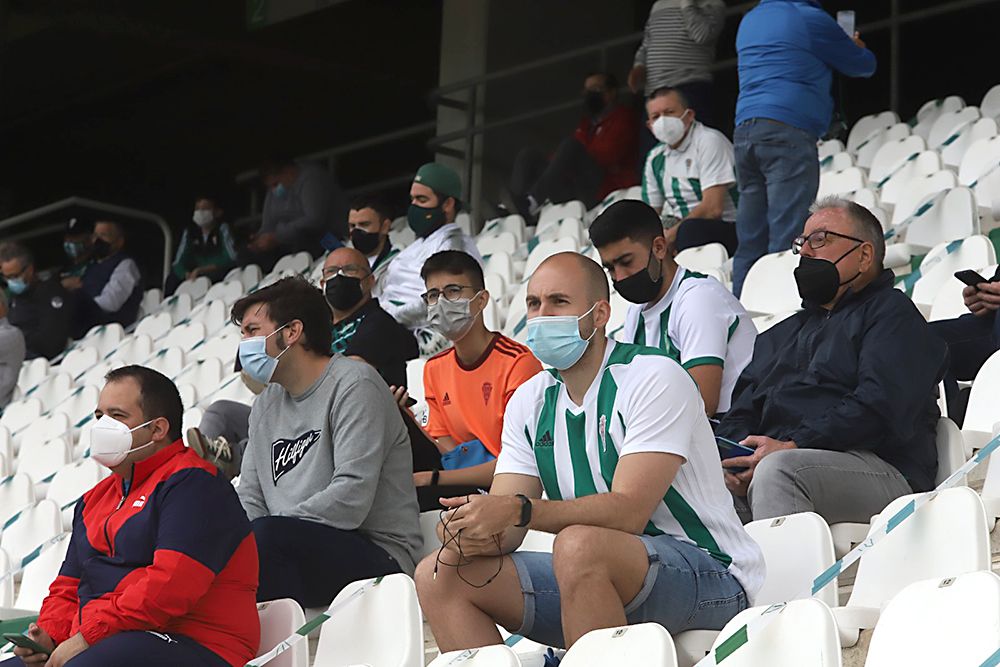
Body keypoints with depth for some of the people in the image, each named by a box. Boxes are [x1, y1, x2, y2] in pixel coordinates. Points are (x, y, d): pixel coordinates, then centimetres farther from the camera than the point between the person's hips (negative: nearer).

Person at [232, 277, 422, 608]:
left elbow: (351, 498, -18)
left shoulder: (354, 384, -6)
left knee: (264, 535, -34)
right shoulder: (266, 404, 21)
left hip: (375, 558, -7)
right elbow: (250, 500, 15)